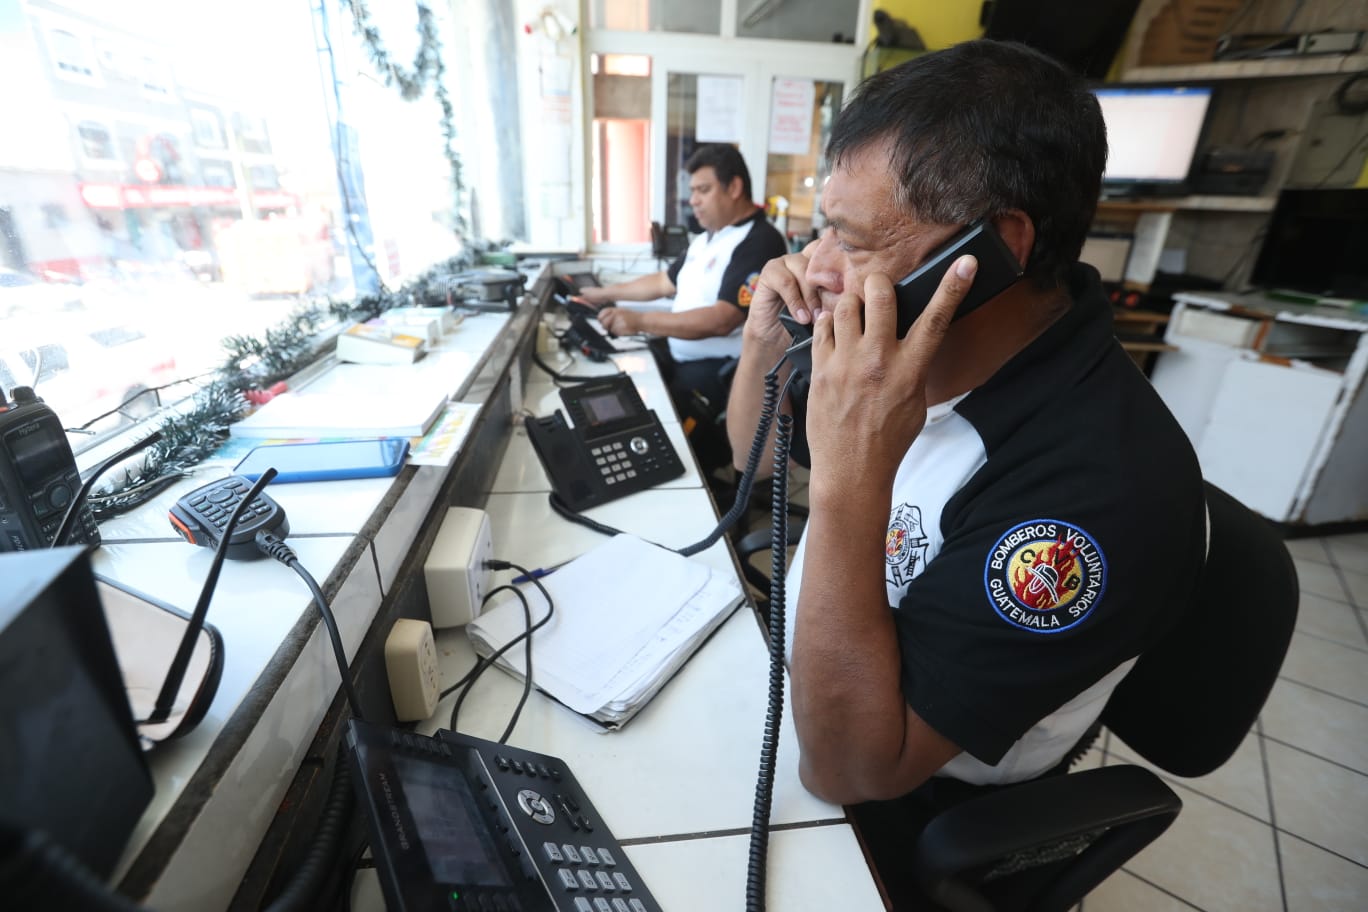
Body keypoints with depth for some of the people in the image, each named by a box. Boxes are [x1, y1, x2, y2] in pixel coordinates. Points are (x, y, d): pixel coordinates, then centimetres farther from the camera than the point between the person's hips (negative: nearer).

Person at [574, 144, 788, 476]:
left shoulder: (760, 243, -15)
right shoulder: (705, 239, 16)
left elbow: (721, 320, -26)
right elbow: (665, 282, 30)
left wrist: (640, 321, -29)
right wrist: (606, 293, 28)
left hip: (722, 372, -9)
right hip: (680, 356, 10)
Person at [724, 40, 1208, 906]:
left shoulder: (1104, 485, -34)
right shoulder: (932, 351, -10)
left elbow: (845, 766, -31)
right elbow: (755, 460, 4)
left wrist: (850, 481, -41)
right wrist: (766, 345, -16)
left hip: (896, 811, -5)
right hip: (787, 679, 6)